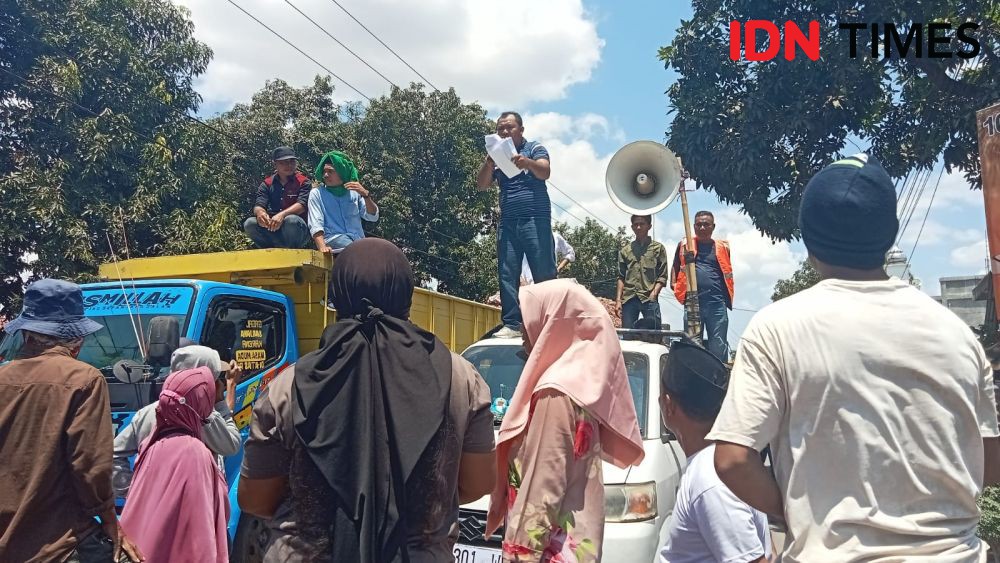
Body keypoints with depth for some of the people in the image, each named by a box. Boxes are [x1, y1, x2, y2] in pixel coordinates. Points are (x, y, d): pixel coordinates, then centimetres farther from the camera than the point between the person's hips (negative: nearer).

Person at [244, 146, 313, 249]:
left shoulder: (303, 182, 3)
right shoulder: (267, 184, 13)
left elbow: (302, 205, -13)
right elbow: (258, 205, 1)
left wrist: (282, 215, -32)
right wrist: (260, 212, -27)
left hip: (298, 231, -3)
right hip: (271, 230, 3)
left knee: (291, 220, -36)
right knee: (249, 223, -23)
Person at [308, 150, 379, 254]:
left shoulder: (354, 192, 17)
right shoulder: (317, 194, 8)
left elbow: (373, 217, 9)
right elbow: (315, 224, -4)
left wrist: (365, 195, -8)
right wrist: (322, 247, -22)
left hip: (357, 239, 3)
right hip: (332, 239, -3)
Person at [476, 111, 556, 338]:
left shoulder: (535, 148, 9)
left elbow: (545, 172, -10)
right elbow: (482, 185, 9)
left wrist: (528, 163, -31)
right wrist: (489, 162, -9)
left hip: (536, 220, -4)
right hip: (507, 223, 4)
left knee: (544, 274, -7)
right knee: (507, 275, -4)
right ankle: (511, 324, -5)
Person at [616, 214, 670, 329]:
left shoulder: (658, 248, 9)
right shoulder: (625, 250, 16)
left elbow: (662, 276, 4)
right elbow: (621, 277, 14)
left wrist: (653, 294, -9)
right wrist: (618, 299, 4)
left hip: (649, 299, -2)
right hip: (628, 299, 2)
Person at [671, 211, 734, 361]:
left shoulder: (723, 247, 11)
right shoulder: (685, 245, 11)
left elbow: (728, 273, 19)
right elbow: (675, 270, 19)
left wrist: (727, 297, 11)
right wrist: (676, 286, 4)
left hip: (717, 303, 0)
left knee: (719, 347, 0)